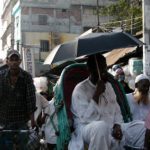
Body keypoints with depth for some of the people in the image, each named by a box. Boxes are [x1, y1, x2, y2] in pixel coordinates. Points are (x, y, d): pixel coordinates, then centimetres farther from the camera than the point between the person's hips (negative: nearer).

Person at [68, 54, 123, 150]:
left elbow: (116, 111, 14)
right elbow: (86, 118, -20)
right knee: (101, 126, -39)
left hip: (110, 130, 6)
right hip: (86, 128, -6)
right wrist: (97, 94, -22)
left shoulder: (108, 86, 12)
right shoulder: (80, 89, -10)